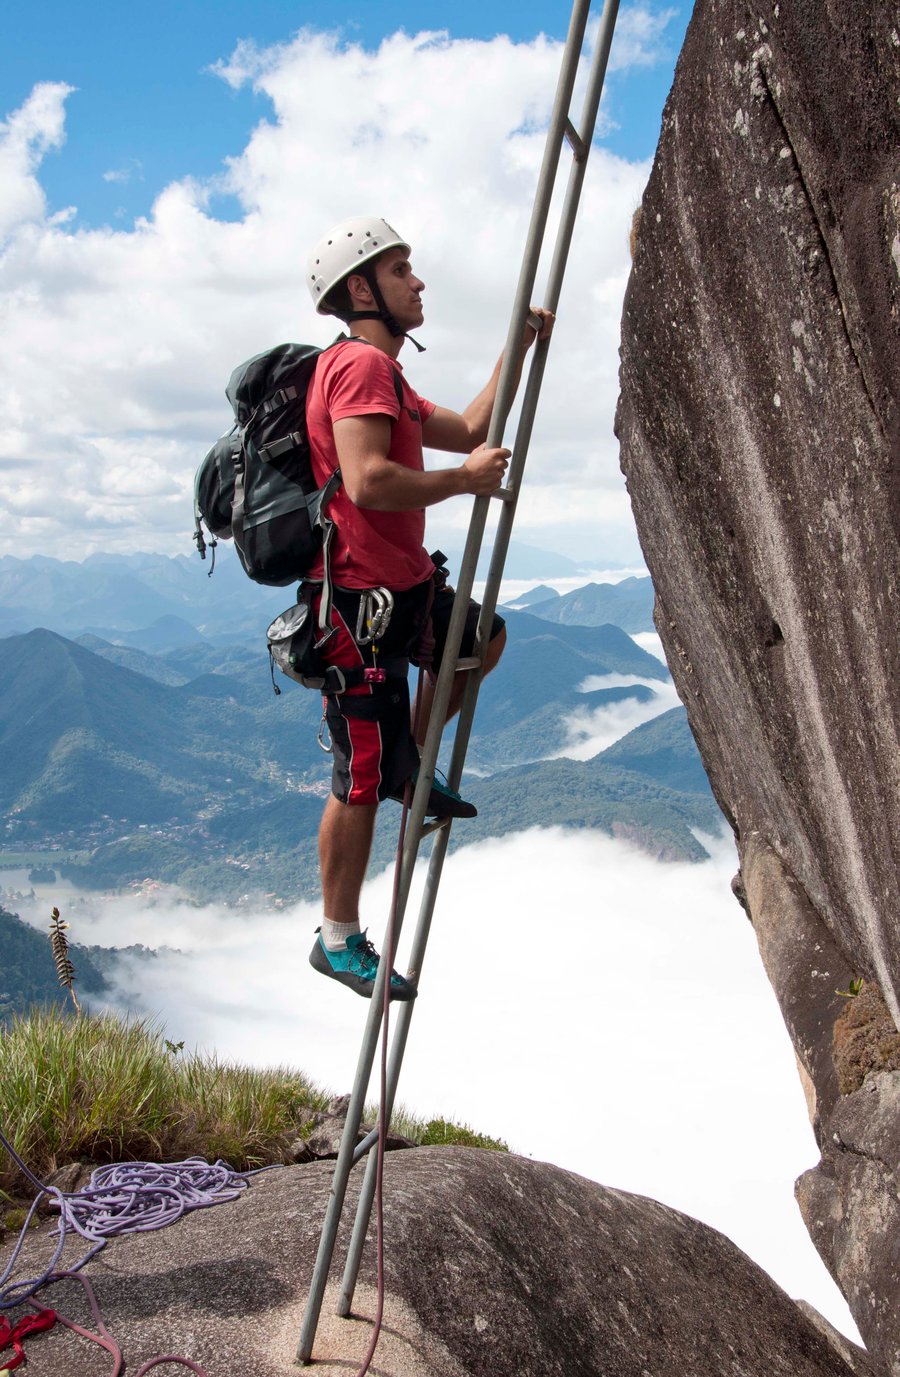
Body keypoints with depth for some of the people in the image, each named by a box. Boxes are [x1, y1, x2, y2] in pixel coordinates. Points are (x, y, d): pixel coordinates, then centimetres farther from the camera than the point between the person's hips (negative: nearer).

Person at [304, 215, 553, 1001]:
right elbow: (367, 482, -30)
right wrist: (466, 482, -17)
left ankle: (408, 762, 26)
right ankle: (340, 941, 12)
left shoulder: (379, 373, 18)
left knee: (486, 638, 29)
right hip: (362, 601, -10)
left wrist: (518, 348, 20)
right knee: (361, 781, -2)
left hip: (402, 588, 10)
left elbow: (469, 430, 24)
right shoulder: (360, 364, -15)